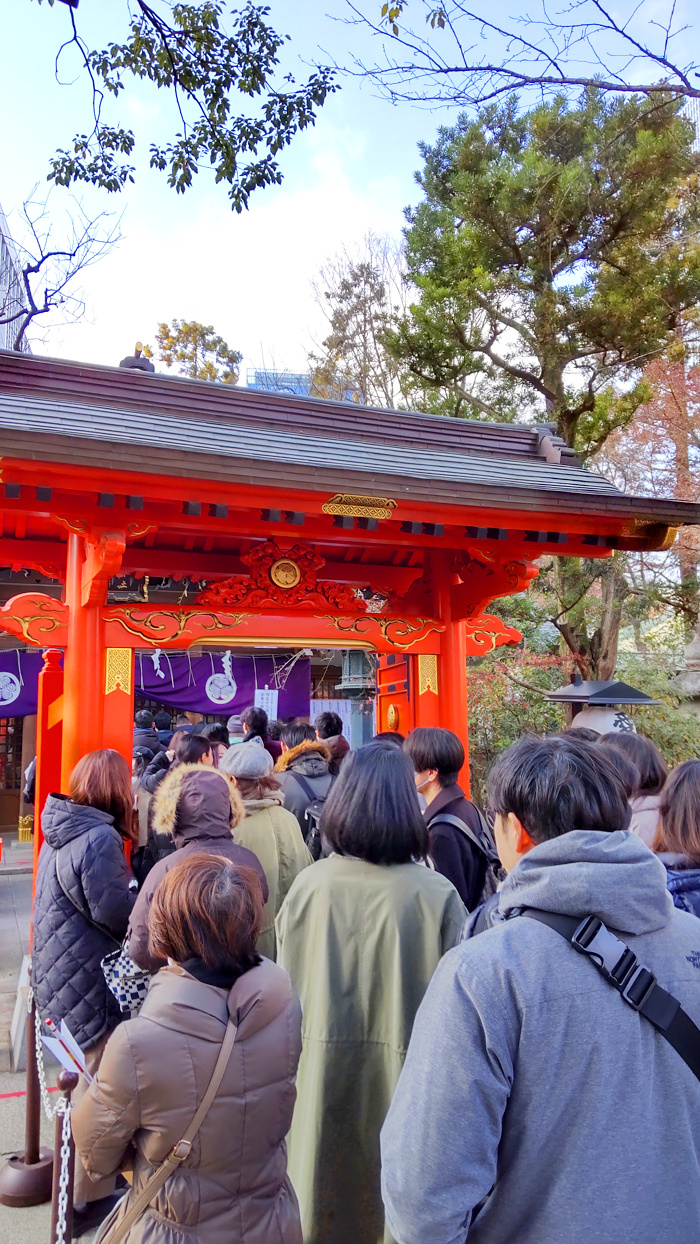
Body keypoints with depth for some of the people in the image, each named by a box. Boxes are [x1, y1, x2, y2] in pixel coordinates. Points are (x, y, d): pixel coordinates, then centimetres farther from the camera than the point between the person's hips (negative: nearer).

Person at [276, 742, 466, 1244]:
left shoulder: (307, 887, -14)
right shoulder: (437, 896, -20)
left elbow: (287, 990, -2)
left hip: (320, 1078, 2)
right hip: (403, 1079, -1)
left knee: (326, 1193, 22)